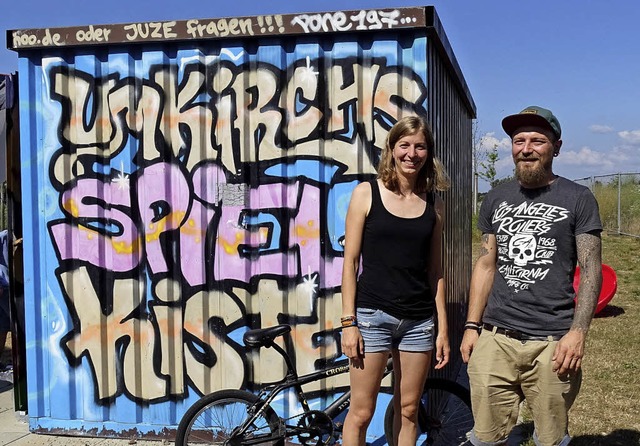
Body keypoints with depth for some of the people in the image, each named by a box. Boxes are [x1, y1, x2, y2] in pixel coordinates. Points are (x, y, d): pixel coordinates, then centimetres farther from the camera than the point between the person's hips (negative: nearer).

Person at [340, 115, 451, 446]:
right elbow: (350, 261, -4)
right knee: (360, 413, 1)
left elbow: (435, 270, 10)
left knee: (408, 411, 12)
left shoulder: (433, 204, 7)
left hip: (419, 320, 4)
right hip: (373, 315, -3)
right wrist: (348, 323, -8)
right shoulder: (366, 193, -3)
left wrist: (443, 328, 8)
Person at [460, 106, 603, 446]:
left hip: (552, 342, -3)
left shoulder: (577, 198, 1)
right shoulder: (496, 198, 12)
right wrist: (471, 326, 9)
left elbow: (591, 269, -2)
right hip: (495, 338, 3)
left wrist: (578, 332, -12)